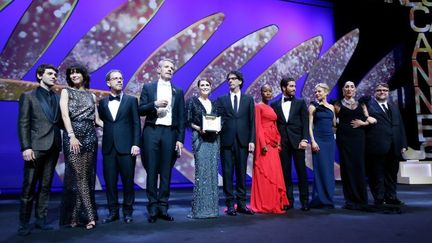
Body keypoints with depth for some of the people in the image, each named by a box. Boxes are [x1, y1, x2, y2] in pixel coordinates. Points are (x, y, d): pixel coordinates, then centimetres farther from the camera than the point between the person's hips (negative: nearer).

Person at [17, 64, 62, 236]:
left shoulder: (57, 98, 15)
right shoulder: (28, 96, 5)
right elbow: (23, 124, -3)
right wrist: (26, 147, -12)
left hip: (53, 147, 4)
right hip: (36, 147, -4)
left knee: (46, 186, 9)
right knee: (29, 186, 0)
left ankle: (41, 219, 18)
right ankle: (24, 223, 11)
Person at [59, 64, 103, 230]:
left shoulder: (91, 95, 18)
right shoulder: (66, 92, 9)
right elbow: (65, 115, -5)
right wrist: (72, 136, -17)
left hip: (90, 136, 3)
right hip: (73, 135, -3)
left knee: (87, 175, 2)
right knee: (77, 175, -8)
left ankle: (78, 215, 12)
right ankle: (89, 215, -6)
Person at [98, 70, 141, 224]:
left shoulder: (131, 100, 6)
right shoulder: (102, 103, 14)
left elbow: (136, 124, 0)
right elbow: (101, 123, 12)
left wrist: (136, 144, -8)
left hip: (126, 147, -2)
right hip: (109, 148, 3)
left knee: (128, 180, 2)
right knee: (110, 181, 6)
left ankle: (127, 212, 15)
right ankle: (113, 211, 18)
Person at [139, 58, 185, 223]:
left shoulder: (178, 92, 13)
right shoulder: (148, 88, 10)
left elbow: (181, 118, 8)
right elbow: (140, 110, 3)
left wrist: (180, 139, 1)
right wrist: (155, 104, -14)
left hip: (170, 133, 1)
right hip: (152, 132, -1)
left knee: (166, 172, 3)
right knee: (151, 171, 1)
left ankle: (163, 208, 12)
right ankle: (152, 208, 9)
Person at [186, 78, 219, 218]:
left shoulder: (214, 104, 17)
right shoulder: (192, 101, 5)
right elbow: (188, 121, 0)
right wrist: (199, 128, -16)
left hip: (214, 139, 4)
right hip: (200, 138, -4)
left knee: (213, 172, 3)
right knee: (201, 171, -9)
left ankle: (212, 207, 12)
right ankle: (200, 208, -1)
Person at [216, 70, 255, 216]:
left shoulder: (248, 99, 12)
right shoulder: (221, 100, 11)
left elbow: (252, 121, 7)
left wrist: (252, 140, -1)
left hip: (242, 141, 1)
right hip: (227, 141, 0)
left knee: (242, 172, 4)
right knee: (227, 173, 0)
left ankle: (241, 203, 12)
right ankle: (230, 204, 8)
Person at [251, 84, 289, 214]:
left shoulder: (271, 108, 19)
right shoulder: (258, 107, -2)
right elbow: (258, 126, -10)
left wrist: (278, 142, 9)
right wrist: (263, 144, -17)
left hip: (273, 144, 7)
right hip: (264, 142, -7)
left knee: (275, 173, 7)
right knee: (264, 173, -5)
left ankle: (274, 203, 16)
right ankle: (264, 204, 3)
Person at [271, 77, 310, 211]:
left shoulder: (300, 102, 8)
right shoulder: (275, 105, 10)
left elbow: (305, 122, 2)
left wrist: (304, 139, -9)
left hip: (297, 141, -1)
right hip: (282, 143, 1)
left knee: (301, 171, 0)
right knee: (286, 172, 4)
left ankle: (305, 201, 8)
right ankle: (289, 200, 12)